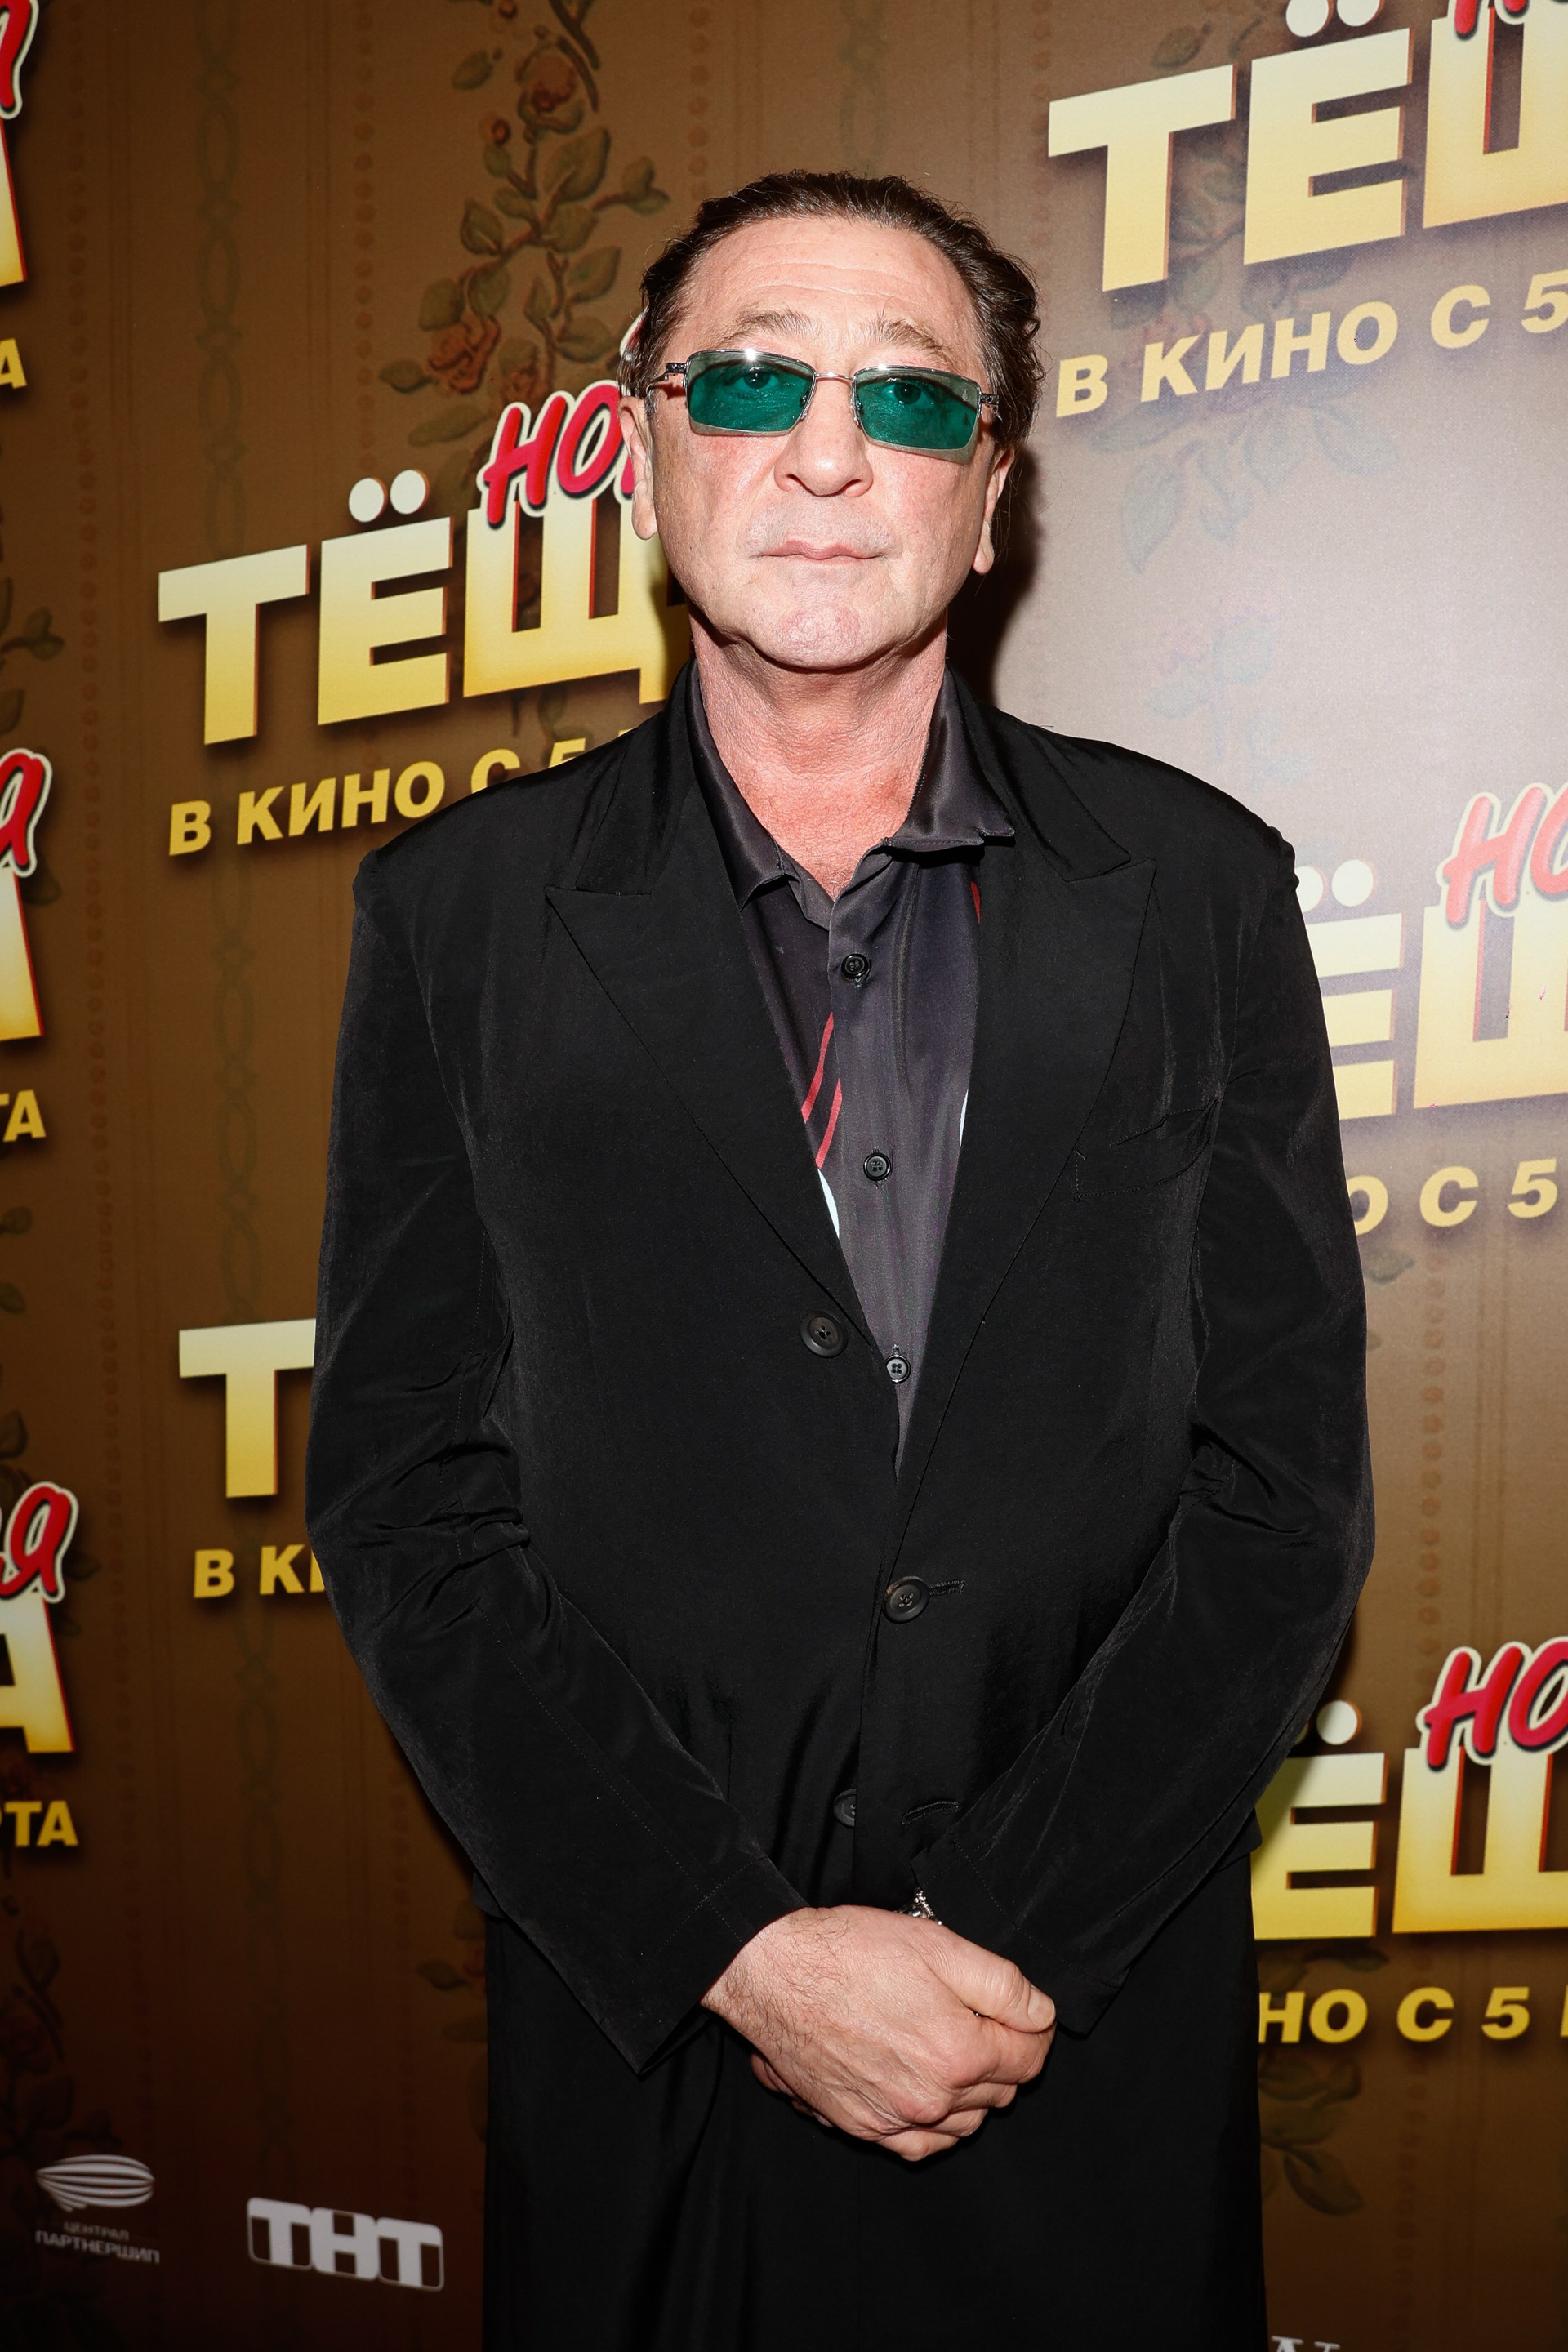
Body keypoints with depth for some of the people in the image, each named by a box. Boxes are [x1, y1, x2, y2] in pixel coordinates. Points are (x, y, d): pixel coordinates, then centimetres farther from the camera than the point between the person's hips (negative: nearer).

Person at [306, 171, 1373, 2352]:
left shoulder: (1197, 884, -2)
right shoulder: (462, 908, -2)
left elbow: (1286, 1480, -4)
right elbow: (408, 1499, -5)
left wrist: (1013, 1941, -12)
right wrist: (742, 1951, -13)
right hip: (644, 2033, 0)